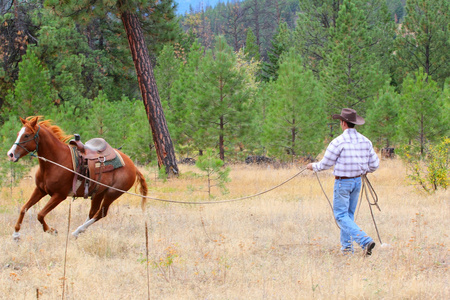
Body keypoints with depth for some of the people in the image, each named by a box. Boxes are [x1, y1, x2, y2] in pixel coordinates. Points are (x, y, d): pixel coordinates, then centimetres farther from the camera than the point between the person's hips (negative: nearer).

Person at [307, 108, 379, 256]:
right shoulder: (365, 141, 1)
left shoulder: (338, 142, -17)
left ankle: (365, 241, -21)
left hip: (342, 182, -6)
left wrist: (313, 166, 11)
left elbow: (325, 164, -10)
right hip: (357, 181, 7)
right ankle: (347, 246, 19)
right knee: (349, 214, 19)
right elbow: (374, 164, 5)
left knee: (341, 215, -3)